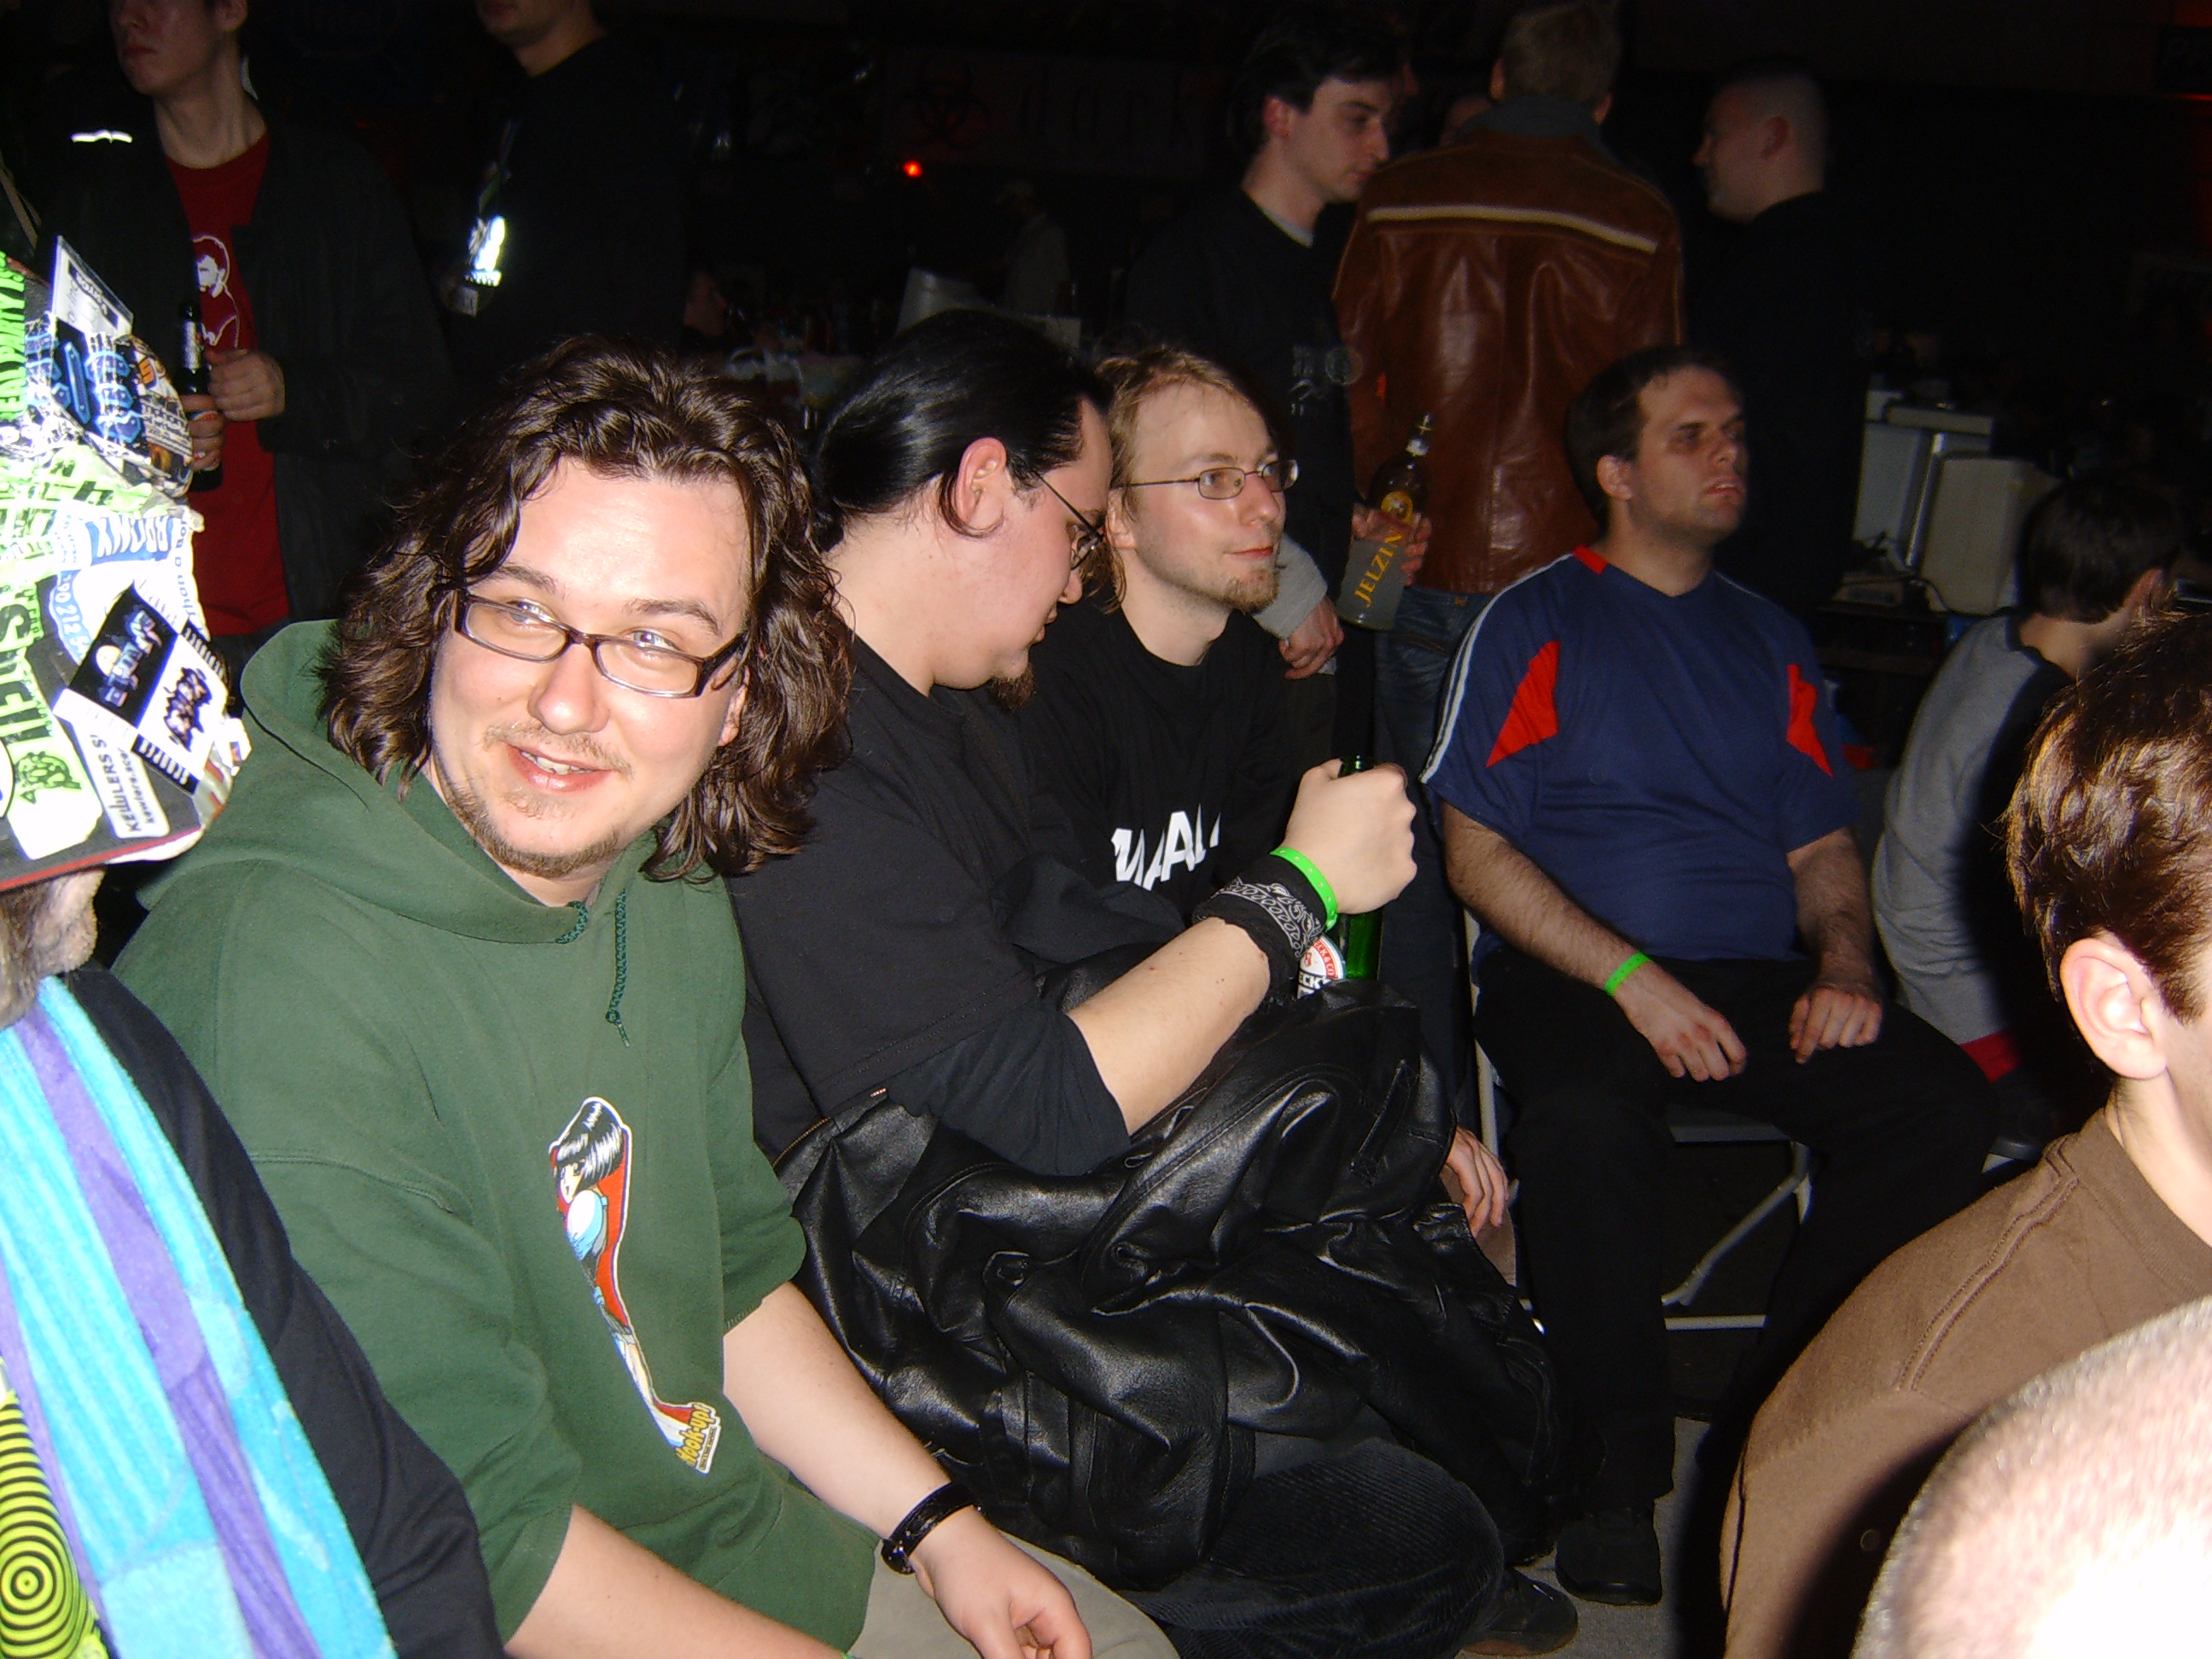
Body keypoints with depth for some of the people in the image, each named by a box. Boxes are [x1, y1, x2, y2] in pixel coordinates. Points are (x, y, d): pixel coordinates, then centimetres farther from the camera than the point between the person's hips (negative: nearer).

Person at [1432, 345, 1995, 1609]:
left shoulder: (1772, 642, 22)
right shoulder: (1535, 624, 6)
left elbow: (1823, 847, 21)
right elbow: (1478, 851, -2)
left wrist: (1845, 964, -1)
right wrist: (1630, 975, -14)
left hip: (1757, 980, 4)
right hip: (1568, 974, -4)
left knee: (1941, 1100, -23)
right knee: (1585, 1116, -37)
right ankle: (1622, 1457, -15)